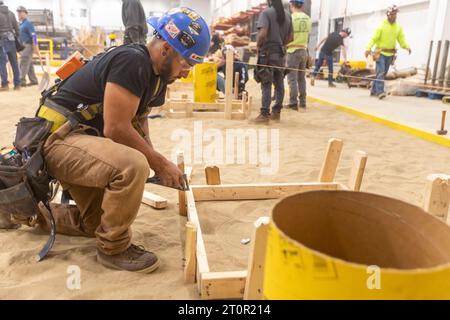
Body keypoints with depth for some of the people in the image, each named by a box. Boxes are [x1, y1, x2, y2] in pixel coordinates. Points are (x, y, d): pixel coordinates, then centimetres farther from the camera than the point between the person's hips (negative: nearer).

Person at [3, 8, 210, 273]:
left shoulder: (156, 74, 6)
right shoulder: (131, 62, -23)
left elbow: (138, 123, 11)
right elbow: (116, 130, -25)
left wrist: (155, 160, -4)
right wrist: (161, 164, -16)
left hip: (81, 140, 10)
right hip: (59, 138, -10)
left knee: (97, 223, 19)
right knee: (132, 166, -36)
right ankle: (113, 248, -13)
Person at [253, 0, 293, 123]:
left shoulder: (266, 12, -9)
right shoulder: (287, 15, 11)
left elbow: (262, 34, -21)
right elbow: (290, 37, 12)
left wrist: (258, 46, -6)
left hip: (268, 52, -6)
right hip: (281, 53, 6)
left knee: (266, 85, -4)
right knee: (279, 83, 9)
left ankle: (265, 114, -4)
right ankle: (276, 112, 14)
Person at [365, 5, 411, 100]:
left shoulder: (399, 27, 7)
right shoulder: (382, 26, -7)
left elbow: (402, 39, 4)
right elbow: (374, 38, -14)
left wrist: (406, 46, -16)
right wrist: (368, 48, -27)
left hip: (390, 54, 6)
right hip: (381, 53, -6)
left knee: (383, 73, 10)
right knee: (380, 72, -15)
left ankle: (374, 91, 20)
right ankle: (380, 92, -21)